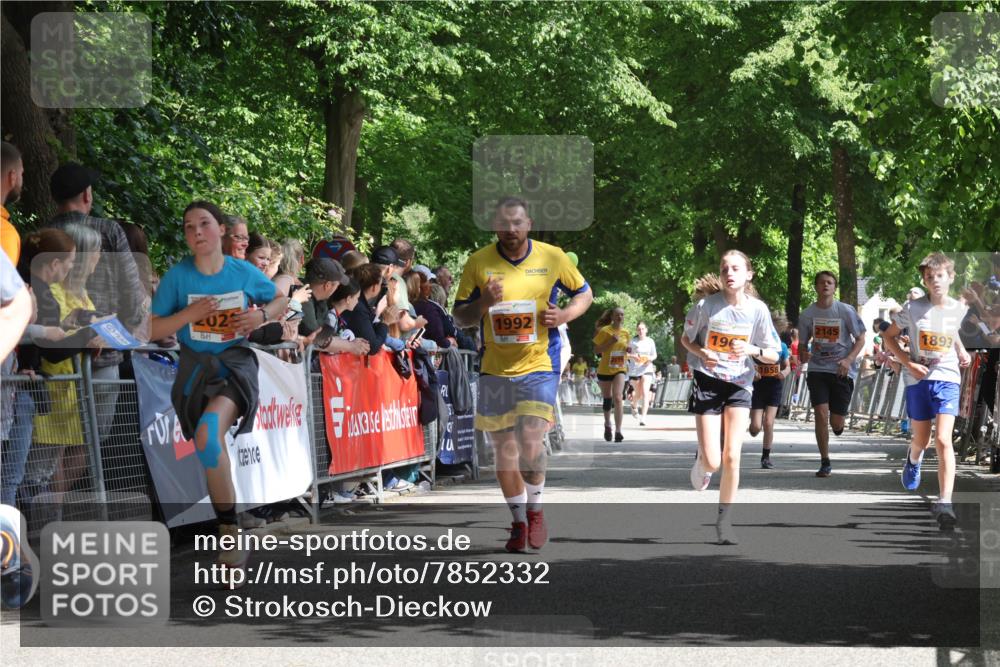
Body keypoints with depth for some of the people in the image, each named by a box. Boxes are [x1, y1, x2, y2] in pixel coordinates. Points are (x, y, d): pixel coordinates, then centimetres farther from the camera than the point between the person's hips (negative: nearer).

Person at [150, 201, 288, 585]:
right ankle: (230, 536, 24)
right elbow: (154, 330, -3)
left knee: (208, 434, -29)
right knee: (213, 452, 8)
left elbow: (281, 301, 14)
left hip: (235, 364, -3)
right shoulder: (178, 276, -4)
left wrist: (262, 315, -8)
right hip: (196, 367, 3)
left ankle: (229, 529, -19)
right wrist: (190, 313, -18)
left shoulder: (245, 273, -4)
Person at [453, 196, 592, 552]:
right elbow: (459, 317, 5)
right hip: (495, 369, 2)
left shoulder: (552, 257, -2)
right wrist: (483, 302, -17)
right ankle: (519, 521, 23)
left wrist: (564, 314, -9)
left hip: (539, 366, -2)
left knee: (531, 442, -16)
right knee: (503, 449, 6)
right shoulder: (478, 263, -1)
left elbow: (584, 292, 11)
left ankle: (535, 509, 8)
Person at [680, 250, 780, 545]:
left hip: (739, 384, 1)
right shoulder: (707, 305, -10)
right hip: (708, 381, -1)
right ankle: (701, 462, 32)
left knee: (732, 457, -8)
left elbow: (773, 355, 1)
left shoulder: (758, 309, -6)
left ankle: (725, 520, 8)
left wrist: (753, 350, -20)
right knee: (713, 462, -8)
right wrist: (701, 353, -15)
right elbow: (686, 339, 6)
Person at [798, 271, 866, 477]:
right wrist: (803, 355, -11)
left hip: (842, 371, -1)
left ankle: (838, 426, 39)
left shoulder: (846, 311, -3)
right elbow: (803, 343, 13)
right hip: (817, 369, 1)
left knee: (836, 424, -1)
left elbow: (860, 339, 2)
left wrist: (849, 359, -14)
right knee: (821, 414, -14)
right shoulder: (807, 315, 3)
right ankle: (825, 463, -4)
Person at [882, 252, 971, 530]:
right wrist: (909, 364, -7)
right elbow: (889, 337, 4)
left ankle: (945, 501, -19)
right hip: (918, 379, 1)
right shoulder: (913, 308, -5)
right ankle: (913, 459, 53)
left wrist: (962, 352, 5)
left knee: (943, 439, -17)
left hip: (947, 379, -1)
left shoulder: (959, 310, 0)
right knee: (921, 440, 14)